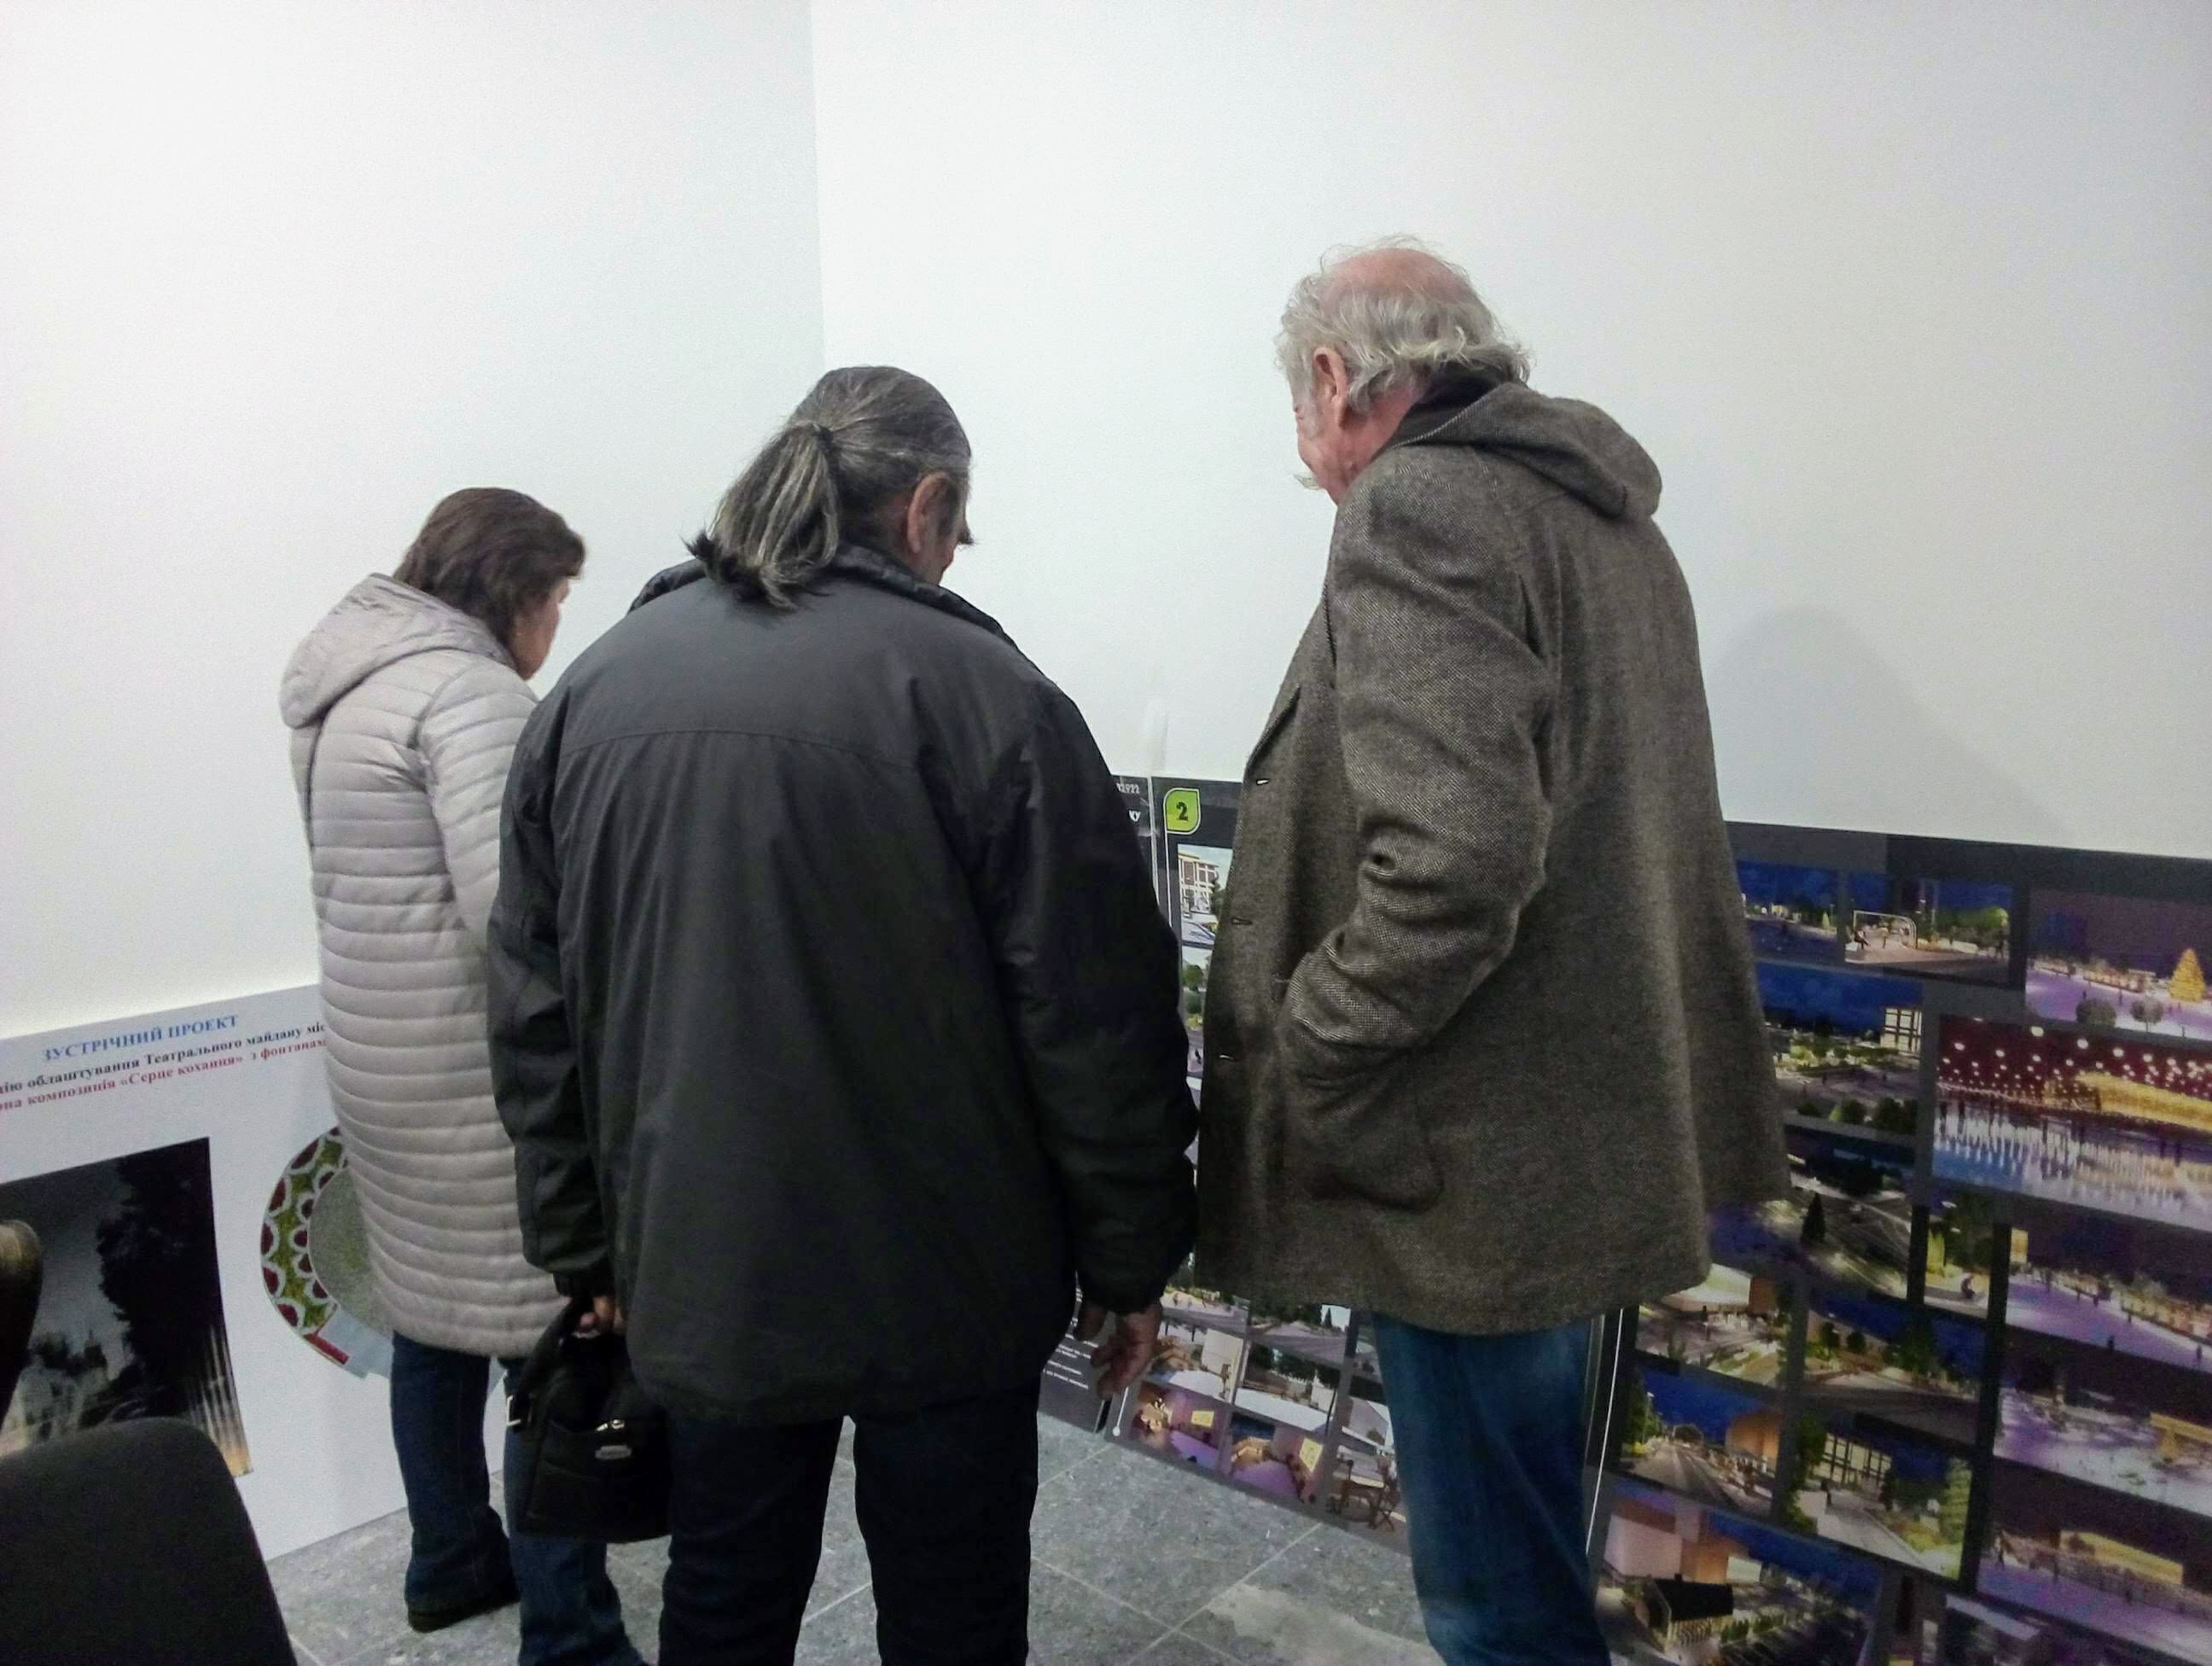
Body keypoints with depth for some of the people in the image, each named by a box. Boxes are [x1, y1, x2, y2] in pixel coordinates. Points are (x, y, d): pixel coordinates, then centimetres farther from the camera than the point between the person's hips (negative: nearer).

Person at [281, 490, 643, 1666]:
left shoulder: (349, 682, 14)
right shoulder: (466, 688, -17)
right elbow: (514, 911, -26)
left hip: (384, 1050, 10)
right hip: (474, 1072, -10)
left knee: (437, 1320, 20)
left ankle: (450, 1563, 35)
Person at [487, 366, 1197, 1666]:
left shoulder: (592, 692, 2)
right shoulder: (982, 693, -15)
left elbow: (536, 1014, 7)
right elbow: (1098, 1024, -14)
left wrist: (587, 1246, 16)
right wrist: (1130, 1265, -1)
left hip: (699, 1279, 5)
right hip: (945, 1287, -4)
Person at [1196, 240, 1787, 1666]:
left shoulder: (1417, 509, -16)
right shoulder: (1607, 513, 13)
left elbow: (1448, 861, -29)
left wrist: (1294, 1055, -15)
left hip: (1480, 1162, -10)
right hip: (1597, 1115, 10)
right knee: (1535, 1540, 26)